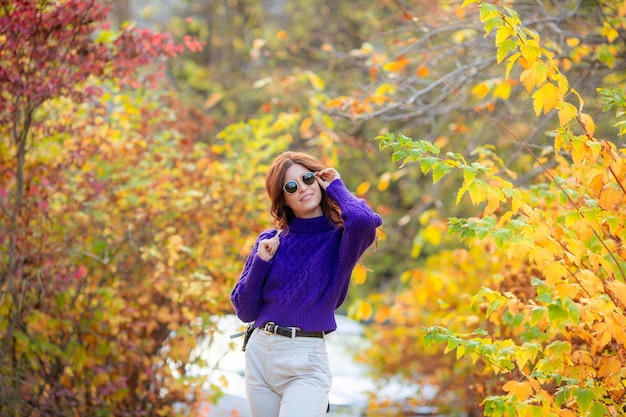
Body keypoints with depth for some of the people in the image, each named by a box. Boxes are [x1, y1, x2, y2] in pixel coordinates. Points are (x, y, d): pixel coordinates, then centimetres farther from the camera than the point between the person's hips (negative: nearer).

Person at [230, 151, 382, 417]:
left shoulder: (340, 239, 0)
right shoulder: (270, 241, 7)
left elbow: (364, 220, -26)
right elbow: (245, 312, 7)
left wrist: (336, 188, -6)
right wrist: (260, 262, -8)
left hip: (305, 363, -4)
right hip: (258, 354, 4)